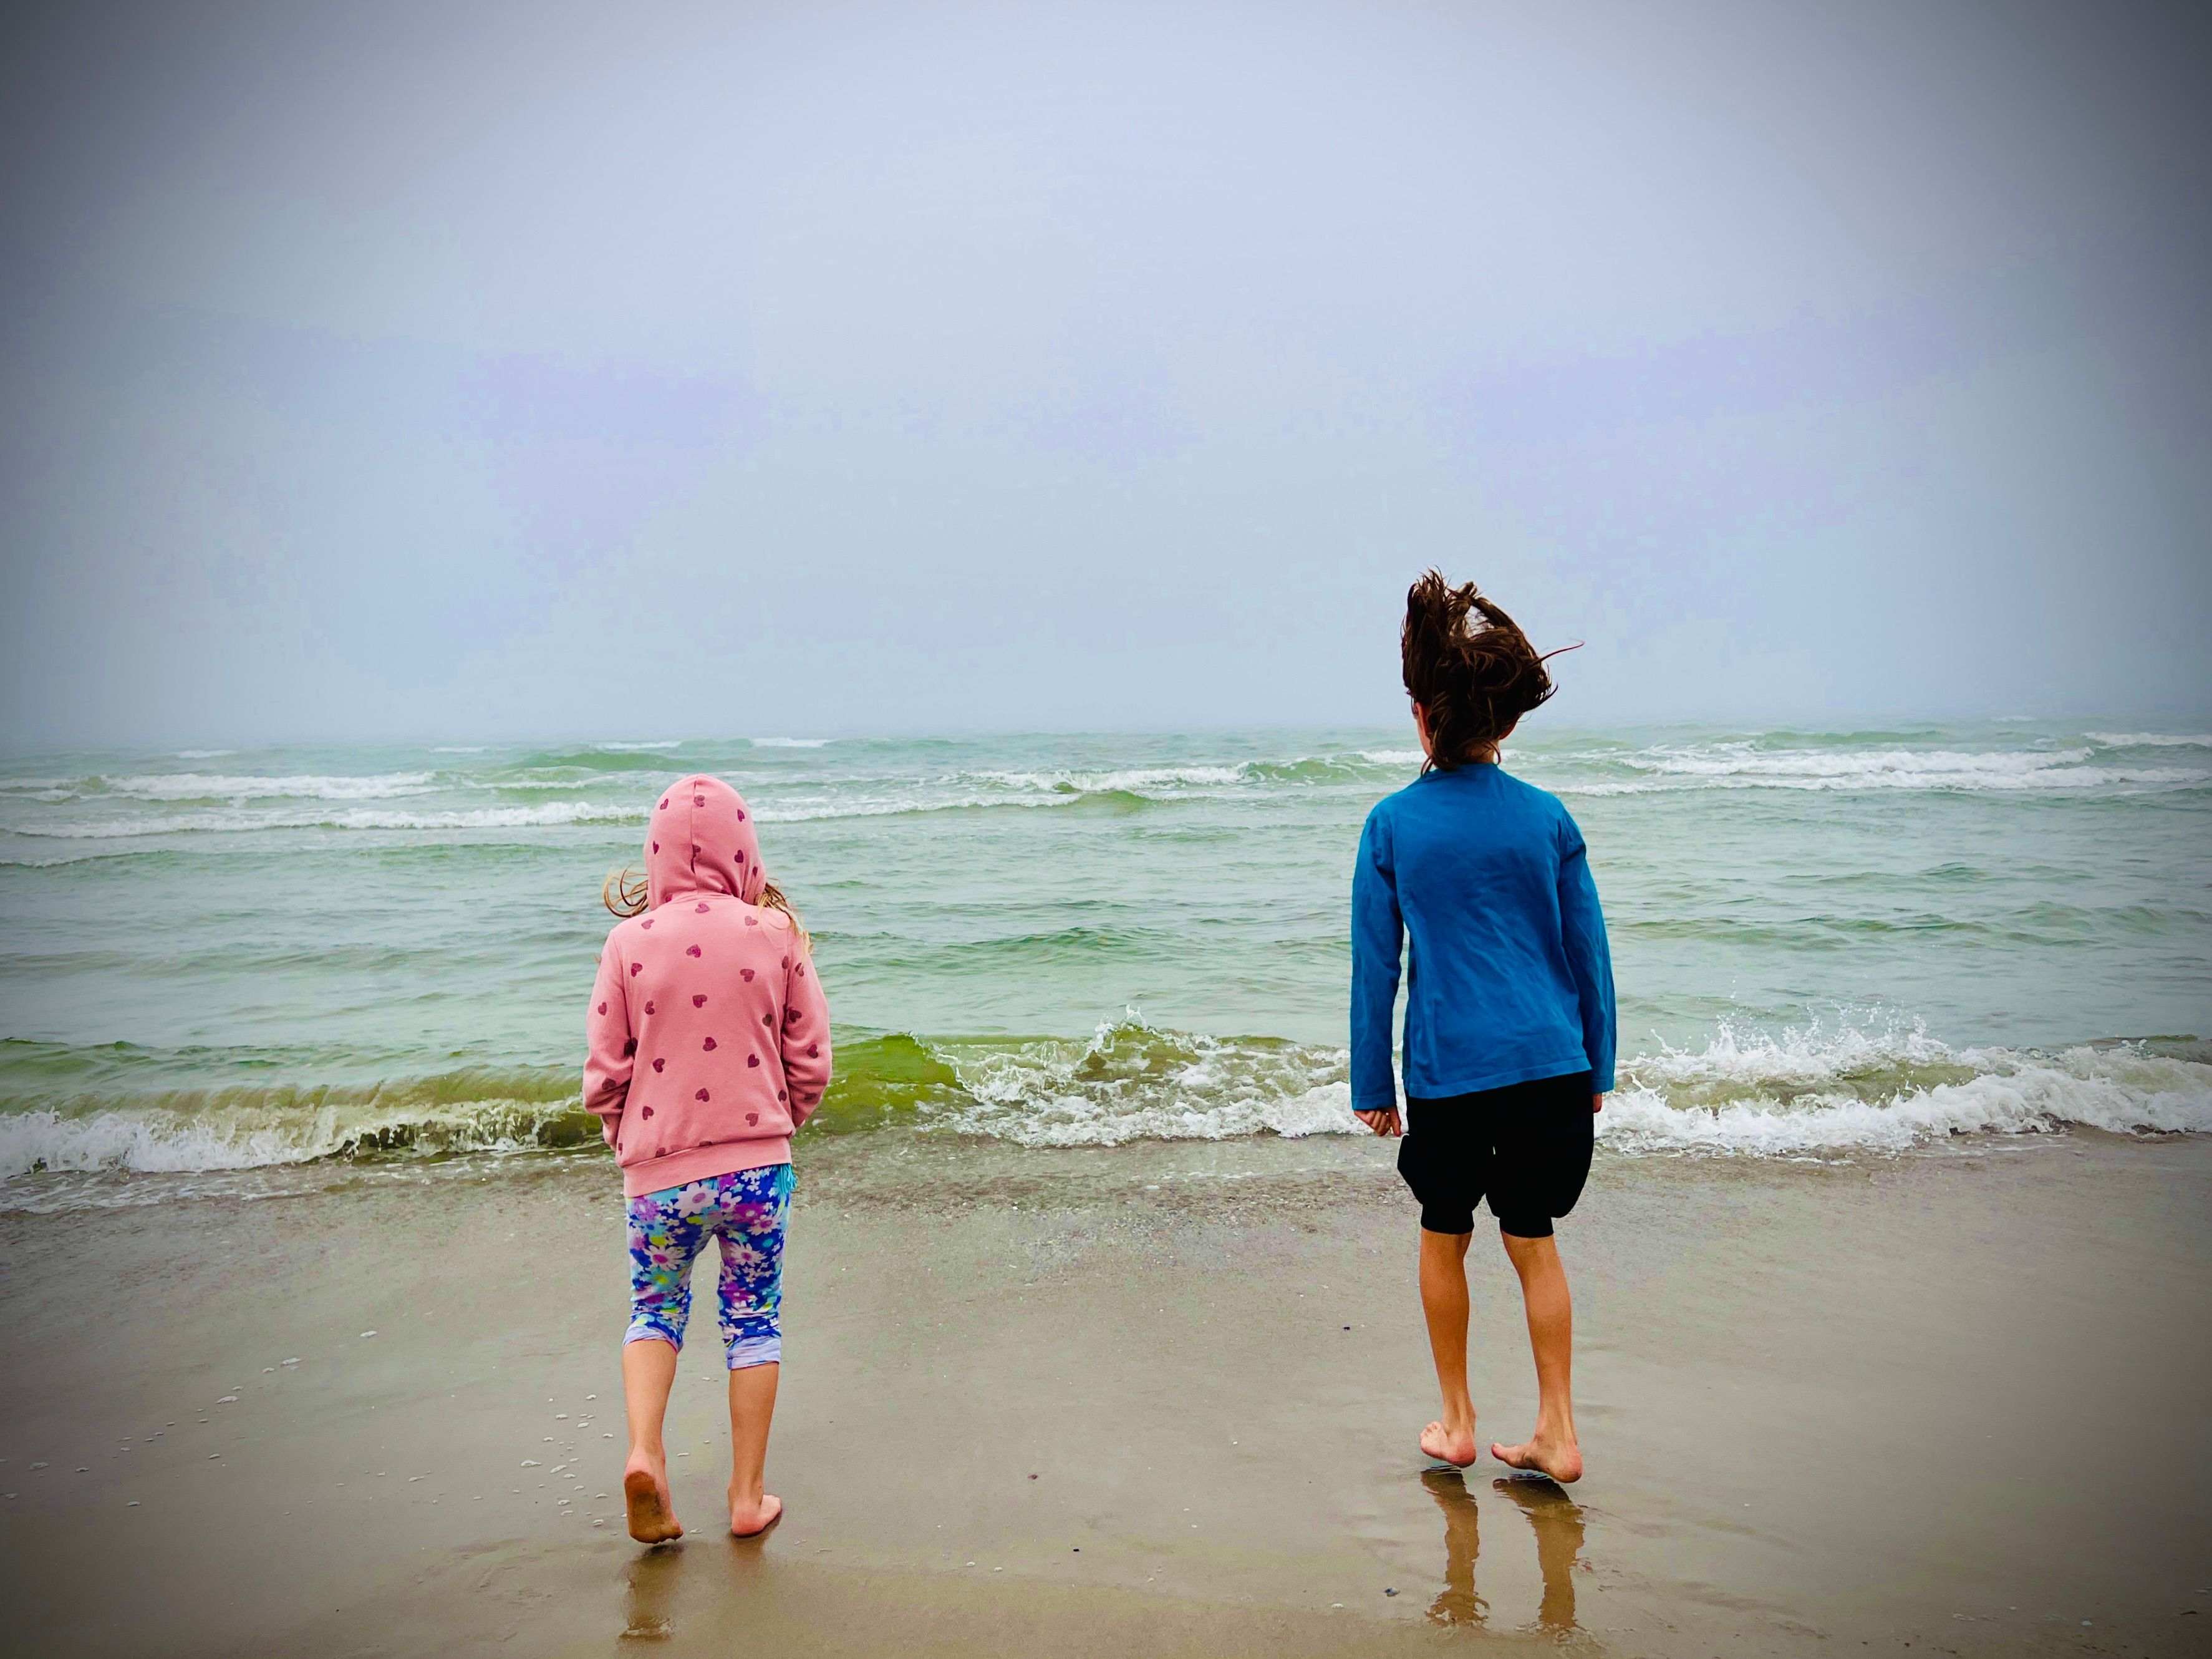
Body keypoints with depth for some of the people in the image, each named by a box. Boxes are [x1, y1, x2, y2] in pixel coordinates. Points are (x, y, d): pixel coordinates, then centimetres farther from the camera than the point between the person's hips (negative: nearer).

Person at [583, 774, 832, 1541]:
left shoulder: (630, 941, -7)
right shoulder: (776, 934, -5)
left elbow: (605, 1073, -2)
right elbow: (810, 1061, 0)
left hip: (659, 1170, 0)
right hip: (757, 1163, 0)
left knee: (654, 1310, 22)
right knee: (753, 1320, 15)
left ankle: (644, 1452, 2)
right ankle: (749, 1496, 21)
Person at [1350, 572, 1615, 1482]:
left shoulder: (1393, 824, -3)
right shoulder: (1548, 817, 1)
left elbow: (1375, 965, -1)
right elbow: (1589, 953, 5)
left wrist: (1373, 1084, 7)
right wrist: (1596, 1067, 15)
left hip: (1450, 1071, -2)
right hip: (1550, 1065, 2)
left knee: (1443, 1238, 17)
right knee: (1534, 1243, 14)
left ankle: (1456, 1423, 27)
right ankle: (1557, 1434, 18)